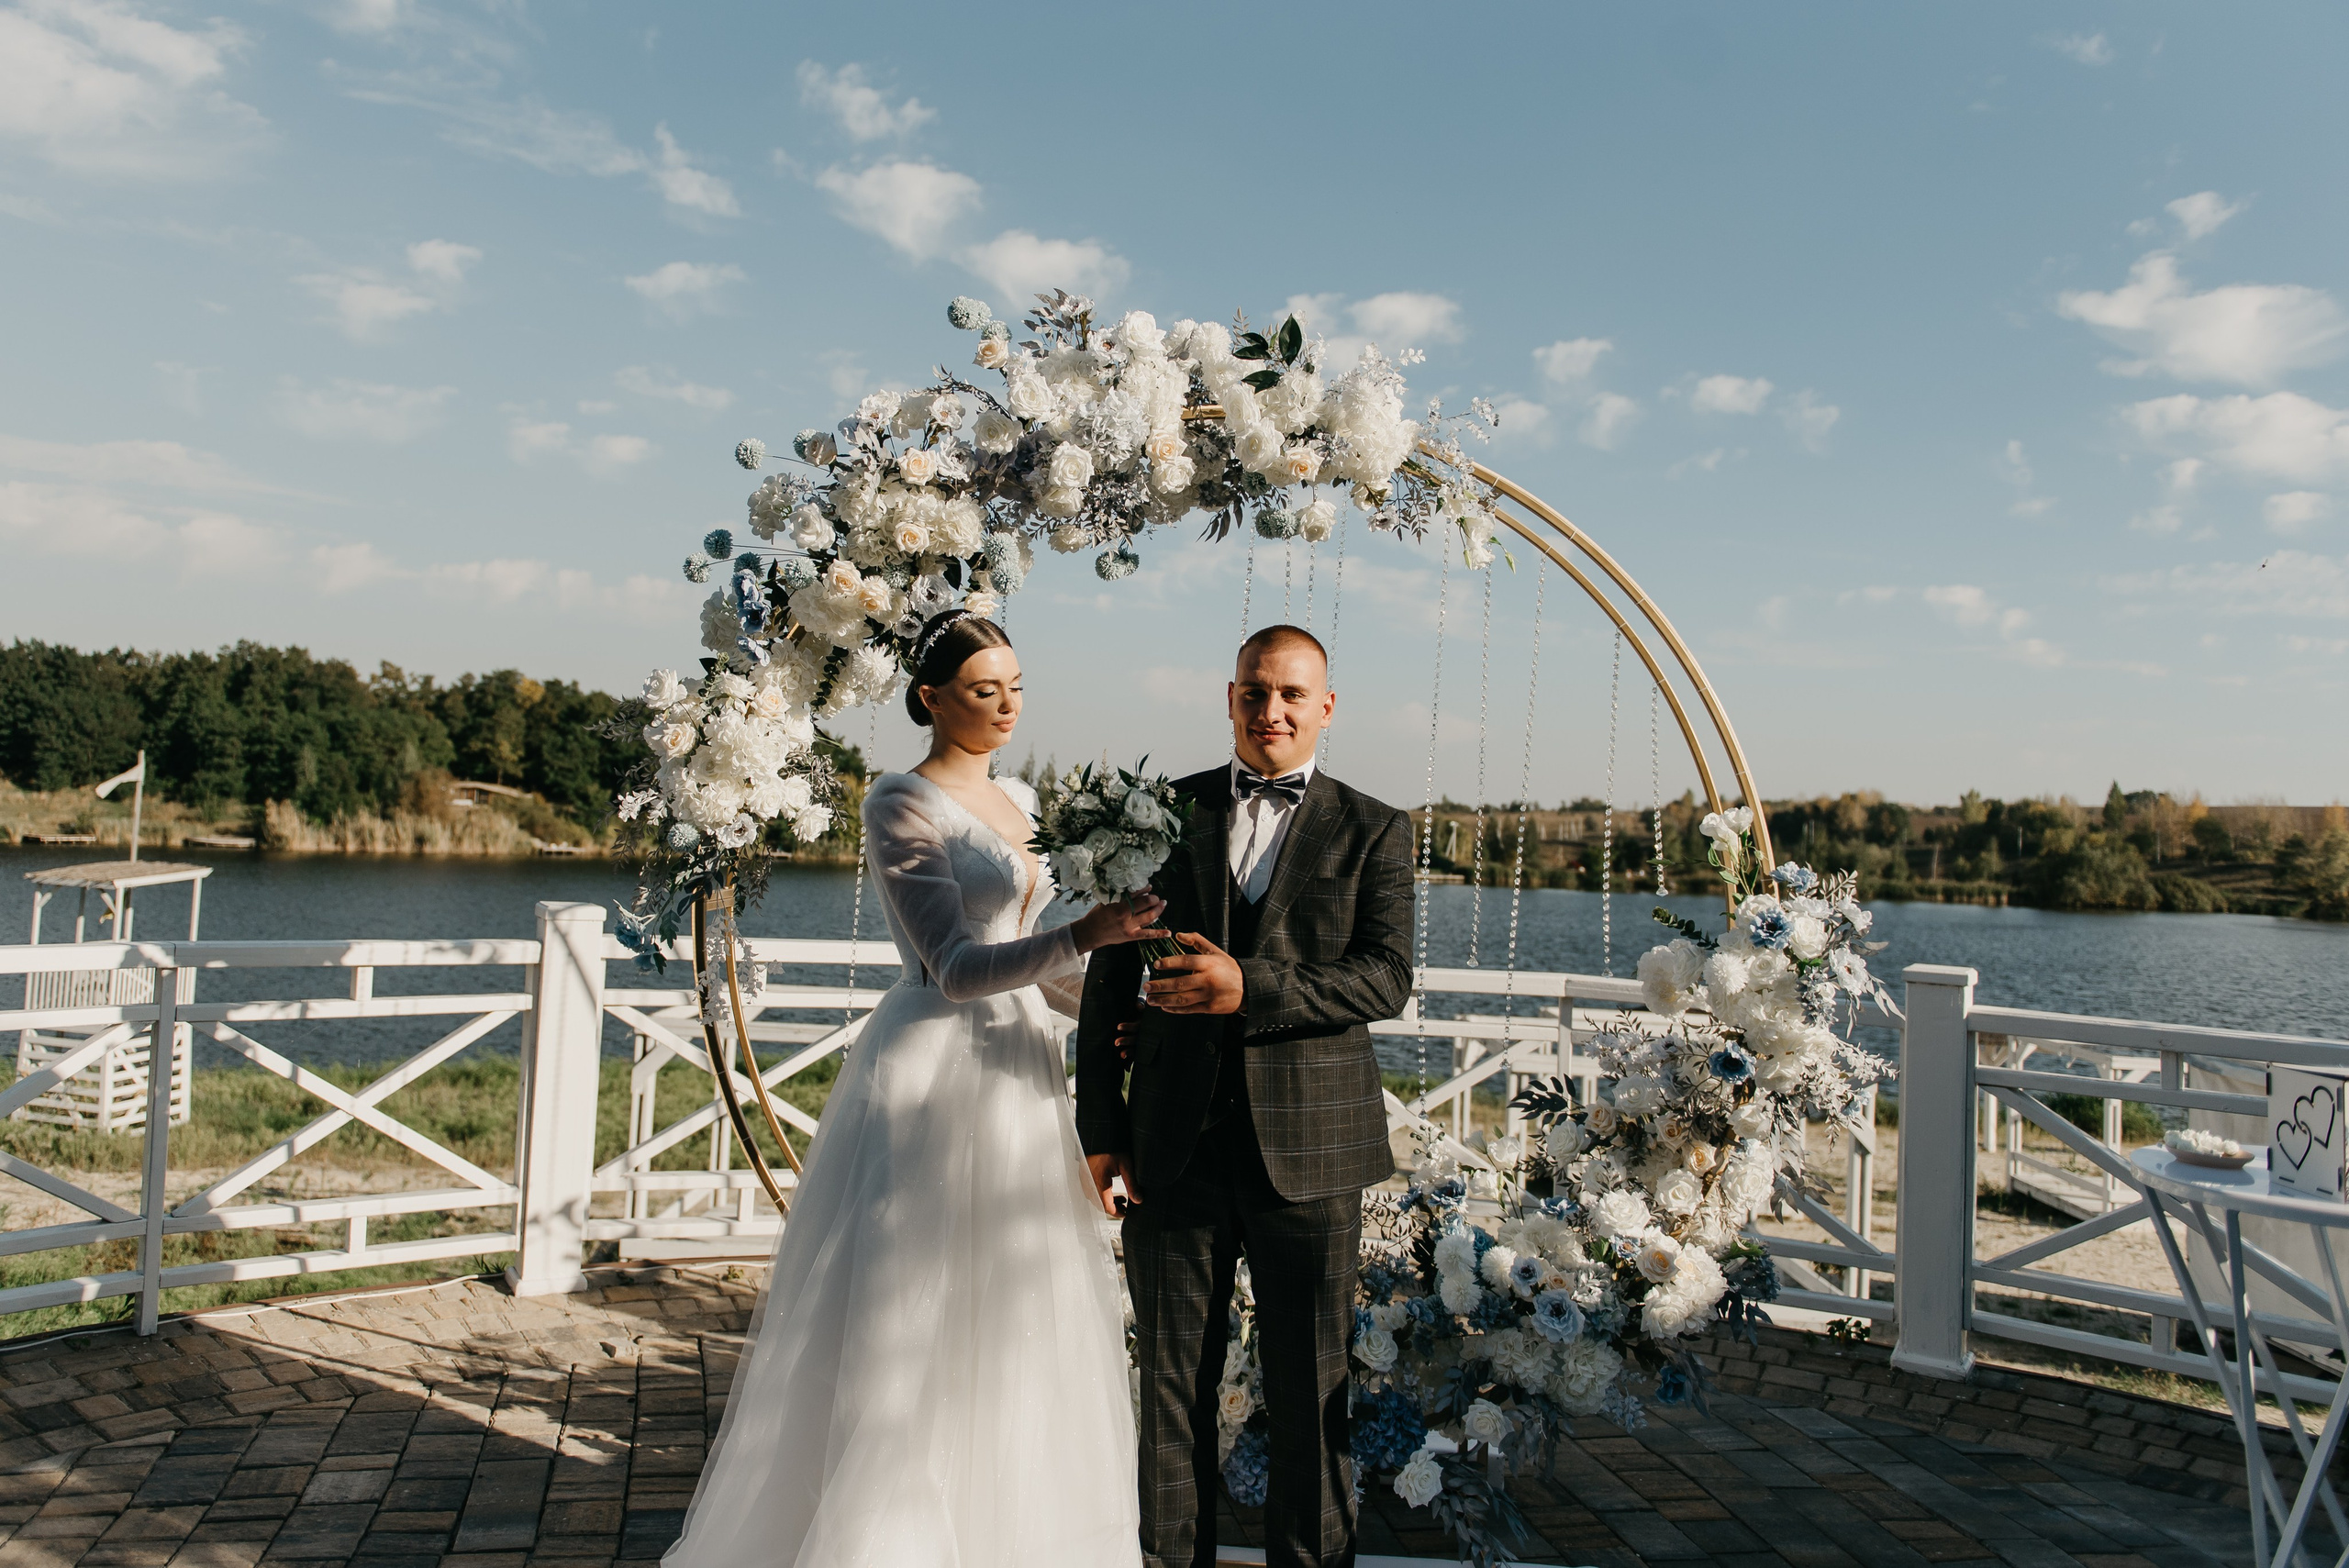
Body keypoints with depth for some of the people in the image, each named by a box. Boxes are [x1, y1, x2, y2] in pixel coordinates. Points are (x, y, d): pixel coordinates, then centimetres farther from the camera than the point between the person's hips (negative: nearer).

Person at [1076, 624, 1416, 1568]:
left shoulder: (1372, 832, 5)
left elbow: (1385, 979, -7)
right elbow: (1109, 977, 6)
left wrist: (1249, 988, -21)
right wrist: (1101, 1126, 1)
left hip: (1306, 1151, -1)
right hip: (1176, 1149, 1)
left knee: (1310, 1394, 11)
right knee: (1171, 1385, 12)